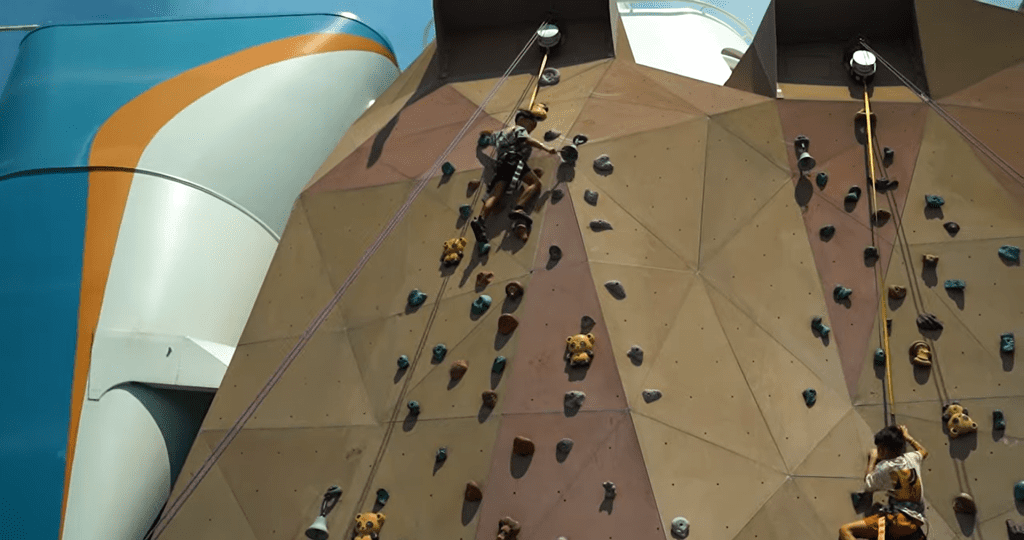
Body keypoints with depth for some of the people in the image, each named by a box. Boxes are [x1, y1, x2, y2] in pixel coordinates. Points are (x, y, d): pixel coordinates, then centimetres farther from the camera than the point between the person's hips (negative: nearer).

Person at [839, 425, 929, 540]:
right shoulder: (912, 458, 8)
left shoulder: (884, 467, -8)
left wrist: (872, 459, 18)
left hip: (898, 520, -8)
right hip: (917, 521, 8)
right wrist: (908, 437, 44)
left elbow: (868, 485, 9)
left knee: (845, 530, -18)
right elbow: (923, 452, 33)